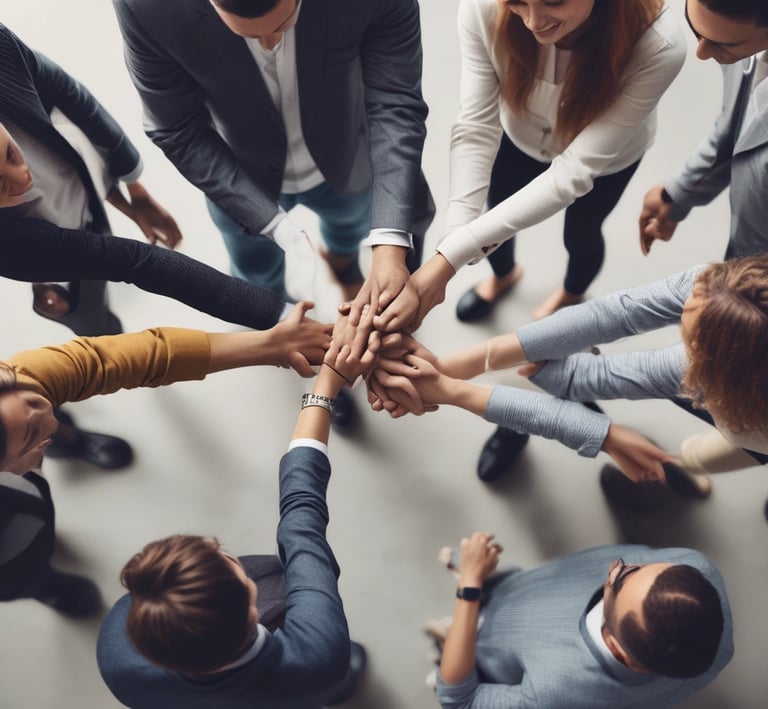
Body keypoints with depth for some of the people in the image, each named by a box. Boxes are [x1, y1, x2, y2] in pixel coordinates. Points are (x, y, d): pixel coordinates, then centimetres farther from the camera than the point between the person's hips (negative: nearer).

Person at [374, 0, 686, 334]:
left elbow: (574, 170, -41)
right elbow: (476, 126, -32)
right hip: (518, 136, 2)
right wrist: (451, 244, -46)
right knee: (497, 219, 23)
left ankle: (571, 294, 62)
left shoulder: (658, 47, -41)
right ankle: (504, 274, 62)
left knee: (580, 235, 23)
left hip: (606, 155, -1)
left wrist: (450, 257, -48)